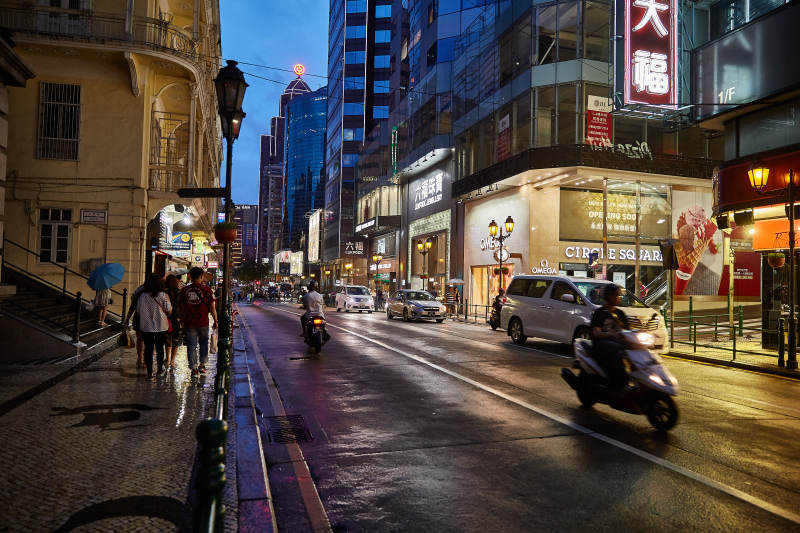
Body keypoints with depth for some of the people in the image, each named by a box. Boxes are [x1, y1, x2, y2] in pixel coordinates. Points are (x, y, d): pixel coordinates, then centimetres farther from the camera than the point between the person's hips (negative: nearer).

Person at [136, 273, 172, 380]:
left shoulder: (142, 296, -5)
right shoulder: (163, 296, -11)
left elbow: (138, 311, 4)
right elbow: (169, 311, -7)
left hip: (146, 326, 1)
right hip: (161, 326, -1)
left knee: (148, 349, 5)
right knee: (159, 348, 15)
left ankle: (150, 372, 2)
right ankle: (160, 369, 29)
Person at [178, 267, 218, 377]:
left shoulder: (184, 290, 1)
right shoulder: (207, 289, -6)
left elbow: (180, 308, 5)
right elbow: (212, 307, -5)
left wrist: (182, 320, 16)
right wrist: (215, 320, 5)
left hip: (189, 323, 1)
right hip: (203, 322, -1)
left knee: (191, 345, 7)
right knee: (203, 343, 18)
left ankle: (194, 368, 7)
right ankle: (202, 364, 18)